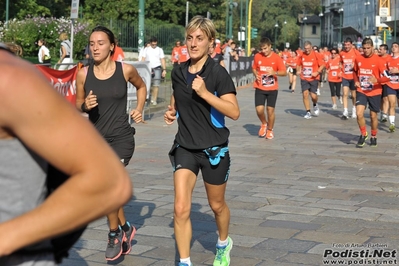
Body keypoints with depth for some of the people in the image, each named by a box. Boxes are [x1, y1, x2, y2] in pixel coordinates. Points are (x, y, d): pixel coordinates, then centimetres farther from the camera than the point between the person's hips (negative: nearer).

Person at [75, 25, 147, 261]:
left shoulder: (126, 70, -7)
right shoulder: (84, 74, -4)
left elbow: (141, 86, 14)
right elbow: (78, 104, 9)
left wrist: (139, 109, 1)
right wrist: (85, 105, -13)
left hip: (121, 138, -3)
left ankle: (115, 233, 7)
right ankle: (126, 228, 39)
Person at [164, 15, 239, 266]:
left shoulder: (218, 73, -13)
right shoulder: (178, 72, 2)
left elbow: (234, 112, -22)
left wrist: (205, 93, -29)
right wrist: (172, 112, 2)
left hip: (214, 149, -3)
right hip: (185, 148, 3)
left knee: (217, 205, 16)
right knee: (181, 208, -9)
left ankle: (224, 244, 45)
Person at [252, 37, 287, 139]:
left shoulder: (277, 58, -7)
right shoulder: (257, 56, 0)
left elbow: (284, 72, -6)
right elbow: (254, 68, 15)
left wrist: (274, 72, -24)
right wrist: (256, 74, -7)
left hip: (272, 88, -1)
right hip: (260, 88, 1)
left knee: (270, 110, -1)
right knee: (259, 109, -10)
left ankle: (270, 130, 21)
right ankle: (264, 124, 22)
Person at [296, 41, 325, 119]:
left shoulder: (316, 55, -6)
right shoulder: (301, 55, 2)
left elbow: (322, 65, -3)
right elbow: (298, 65, 17)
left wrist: (317, 72, -16)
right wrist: (299, 71, -2)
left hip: (314, 79, -2)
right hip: (304, 79, 2)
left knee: (313, 95, -6)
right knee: (305, 94, -9)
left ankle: (315, 105, 30)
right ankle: (308, 112, 1)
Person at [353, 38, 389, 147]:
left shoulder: (378, 60, -12)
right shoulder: (358, 59, -1)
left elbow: (387, 77, -13)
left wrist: (377, 80, -31)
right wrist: (356, 81, 1)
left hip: (374, 92, -2)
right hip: (361, 91, 2)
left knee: (373, 116, 9)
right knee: (359, 114, -14)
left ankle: (374, 137, 31)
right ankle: (363, 134, 9)